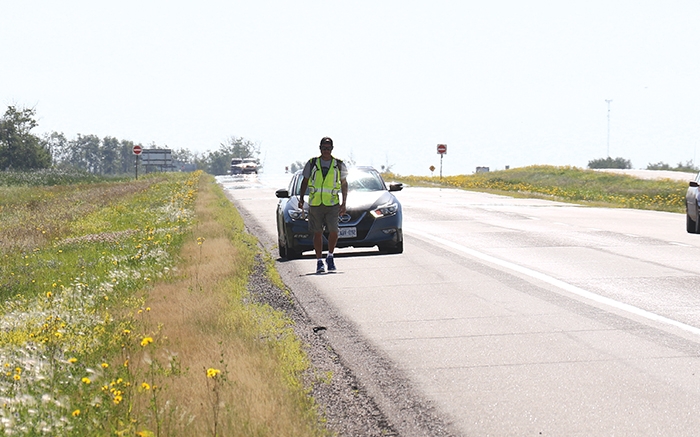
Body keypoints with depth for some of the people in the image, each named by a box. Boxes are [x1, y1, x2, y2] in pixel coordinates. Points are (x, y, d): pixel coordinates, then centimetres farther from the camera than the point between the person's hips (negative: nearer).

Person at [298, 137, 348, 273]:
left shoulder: (339, 165, 5)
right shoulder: (312, 163, 6)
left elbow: (344, 184, 11)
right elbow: (304, 181, 13)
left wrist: (344, 203, 5)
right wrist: (301, 198, 3)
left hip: (332, 204, -1)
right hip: (315, 204, 1)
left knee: (333, 231, -13)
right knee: (317, 233, 2)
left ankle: (330, 257, 9)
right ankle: (319, 261, 11)